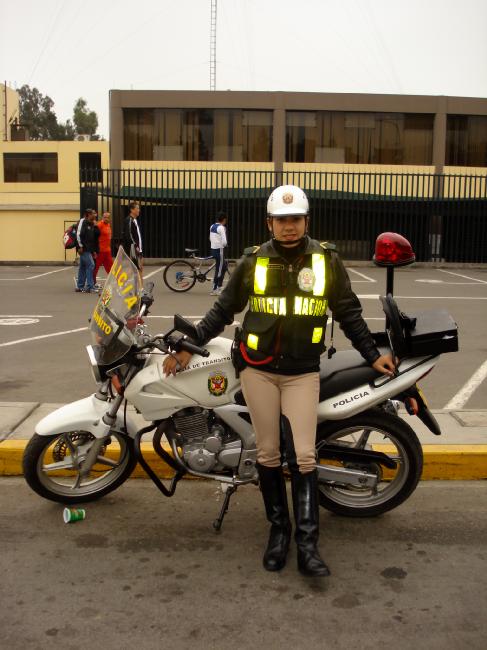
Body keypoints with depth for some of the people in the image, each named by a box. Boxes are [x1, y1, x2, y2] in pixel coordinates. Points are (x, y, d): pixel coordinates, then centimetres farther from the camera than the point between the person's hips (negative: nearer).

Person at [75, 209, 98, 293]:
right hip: (84, 249, -9)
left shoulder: (92, 224, 18)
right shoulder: (83, 221, -8)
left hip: (88, 249, 9)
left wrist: (94, 250, 18)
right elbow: (79, 234, -16)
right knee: (90, 265, -13)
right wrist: (80, 246, -18)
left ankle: (80, 287, 17)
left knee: (83, 267, 11)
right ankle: (90, 287, -12)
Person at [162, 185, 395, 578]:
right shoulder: (254, 261, 2)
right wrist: (190, 347, 6)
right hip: (258, 369, 1)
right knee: (268, 454, 7)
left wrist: (373, 355, 8)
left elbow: (348, 313, 9)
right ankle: (278, 530, 22)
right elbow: (224, 310, 9)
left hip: (303, 373, -1)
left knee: (303, 457, -5)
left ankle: (307, 545, 2)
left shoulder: (326, 260, 2)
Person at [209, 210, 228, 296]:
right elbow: (224, 242, -19)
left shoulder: (212, 226, 10)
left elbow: (210, 239, 18)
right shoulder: (221, 228, -15)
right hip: (219, 250, -8)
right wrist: (224, 245, 1)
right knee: (219, 270, -1)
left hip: (213, 249, 8)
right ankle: (214, 290, 3)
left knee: (223, 267, 17)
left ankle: (219, 287, 17)